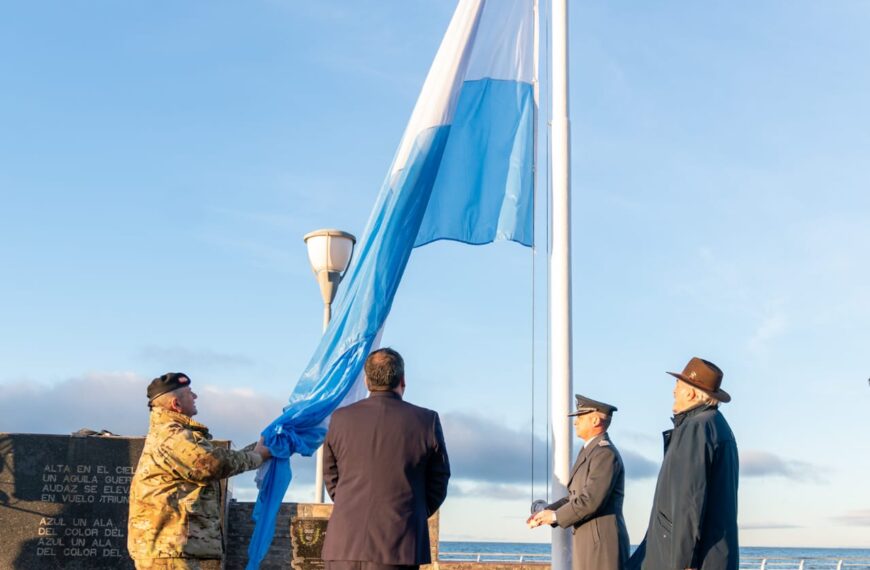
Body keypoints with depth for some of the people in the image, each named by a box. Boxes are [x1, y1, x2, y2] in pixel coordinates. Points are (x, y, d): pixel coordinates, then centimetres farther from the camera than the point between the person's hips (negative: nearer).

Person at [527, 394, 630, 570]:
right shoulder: (590, 451, 19)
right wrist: (546, 512, 6)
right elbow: (576, 497, 20)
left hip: (602, 543, -10)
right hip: (588, 542, 10)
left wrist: (556, 516, -10)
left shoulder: (605, 453, -15)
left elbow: (591, 501, -22)